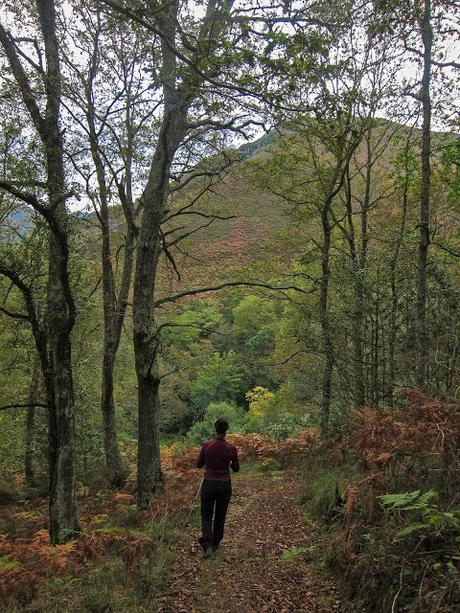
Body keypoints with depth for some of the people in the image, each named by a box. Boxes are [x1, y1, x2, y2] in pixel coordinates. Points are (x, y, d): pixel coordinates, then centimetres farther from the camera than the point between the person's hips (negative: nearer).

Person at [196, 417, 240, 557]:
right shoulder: (231, 448, -10)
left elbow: (199, 465, 2)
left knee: (206, 516, 10)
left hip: (209, 484, -1)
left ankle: (207, 545, -12)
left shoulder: (207, 446, -10)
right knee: (220, 516, 20)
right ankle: (215, 544, 31)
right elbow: (236, 468, 1)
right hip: (224, 485, 1)